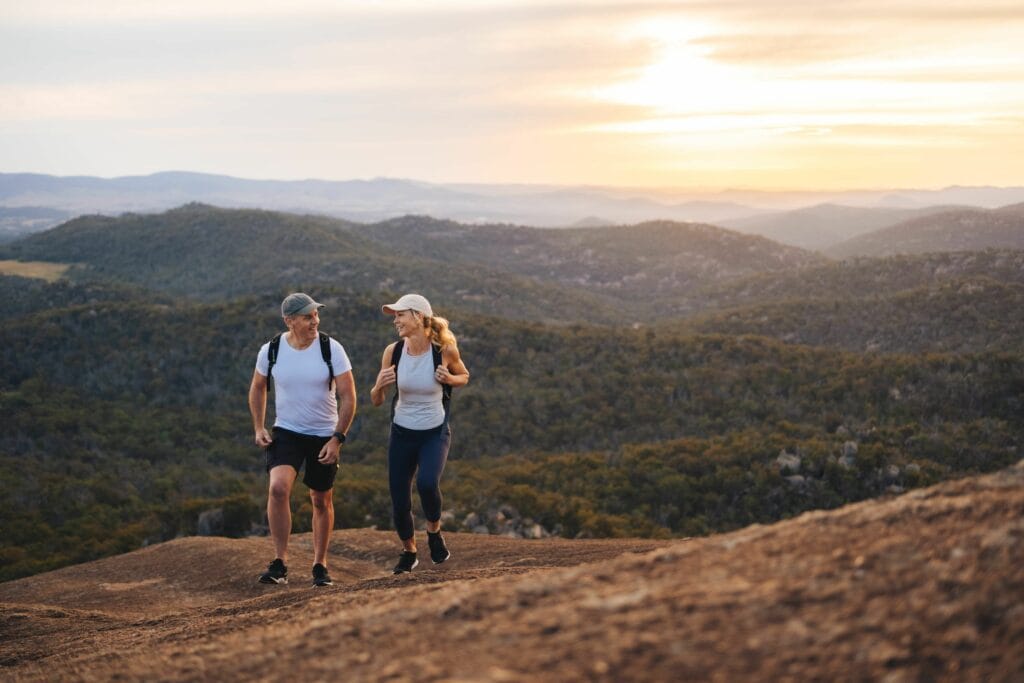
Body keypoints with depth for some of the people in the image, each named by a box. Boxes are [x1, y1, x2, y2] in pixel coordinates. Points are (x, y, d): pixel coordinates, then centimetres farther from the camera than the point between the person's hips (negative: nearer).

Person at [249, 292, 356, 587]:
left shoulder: (331, 349, -13)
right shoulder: (271, 350, -8)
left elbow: (348, 397, -10)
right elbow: (257, 388, 11)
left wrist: (337, 438, -16)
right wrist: (258, 427, 2)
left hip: (324, 435, 0)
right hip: (286, 432, 0)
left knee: (321, 501, 10)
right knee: (278, 488, -23)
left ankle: (320, 565, 28)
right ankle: (279, 563, -15)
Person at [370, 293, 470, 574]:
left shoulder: (444, 350, -14)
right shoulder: (393, 351, -9)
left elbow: (464, 376, 8)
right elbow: (376, 401, -1)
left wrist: (449, 378, -15)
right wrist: (380, 385, -24)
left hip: (435, 432, -2)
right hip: (402, 433, 2)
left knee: (427, 483, -29)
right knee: (399, 503, 3)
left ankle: (434, 532, 3)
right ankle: (409, 552, 32)